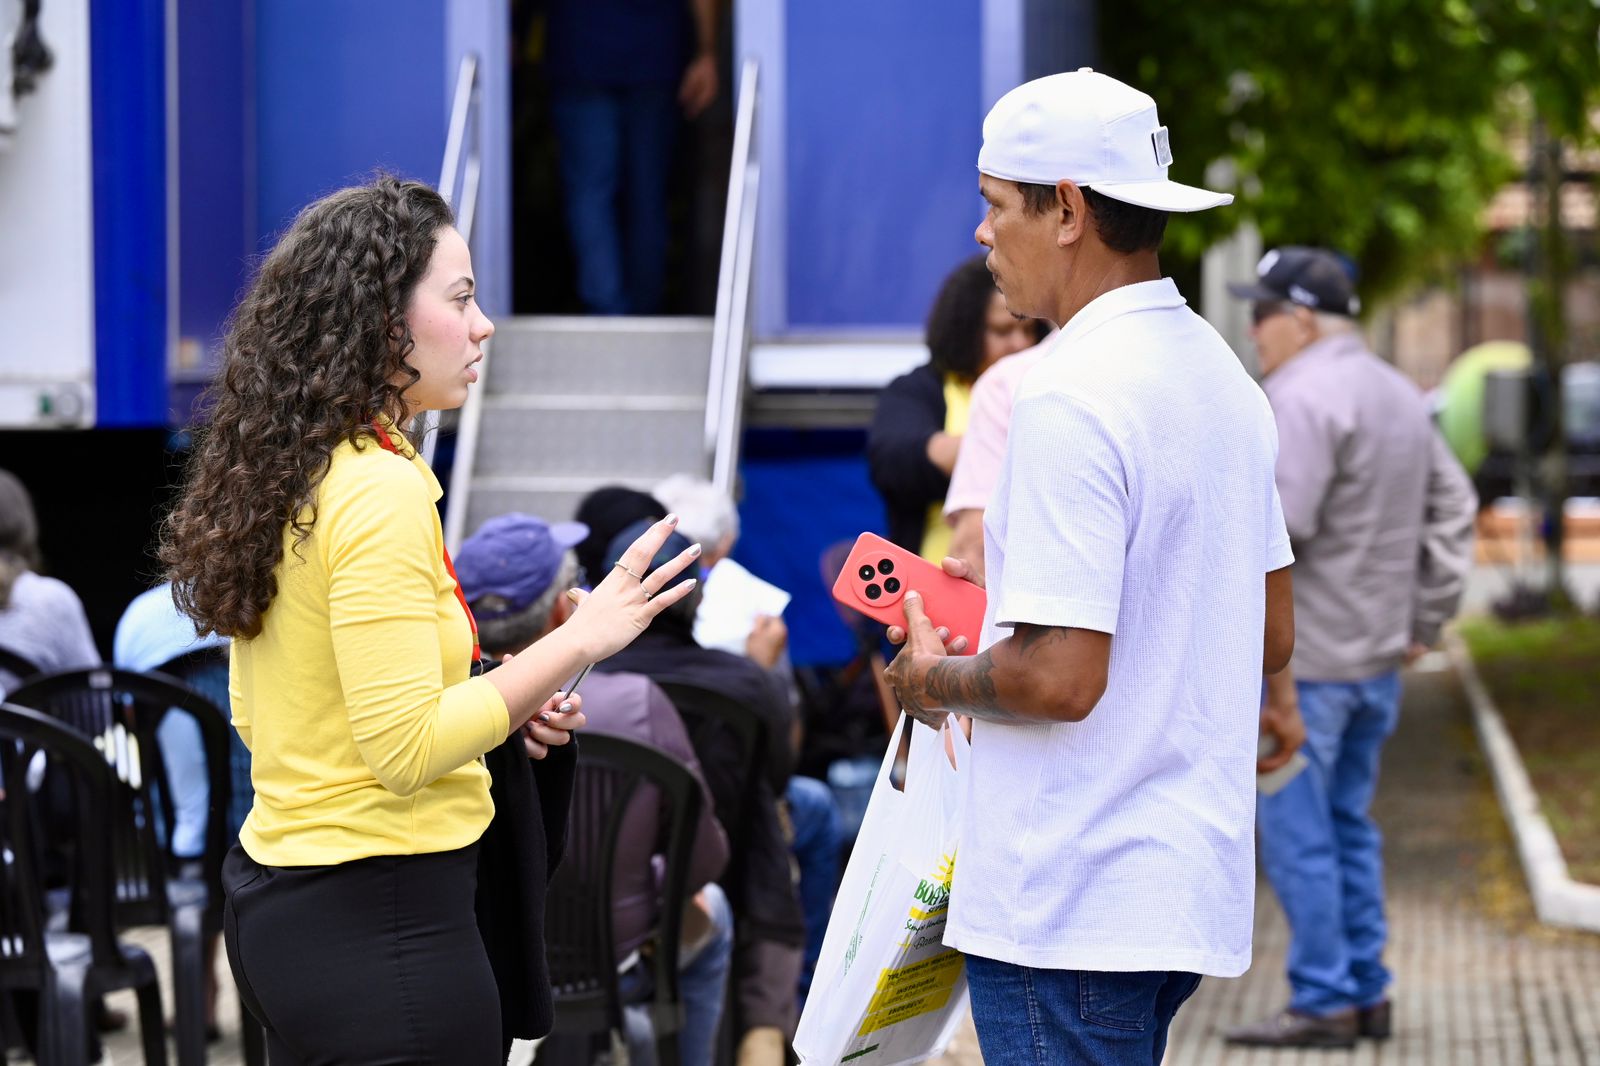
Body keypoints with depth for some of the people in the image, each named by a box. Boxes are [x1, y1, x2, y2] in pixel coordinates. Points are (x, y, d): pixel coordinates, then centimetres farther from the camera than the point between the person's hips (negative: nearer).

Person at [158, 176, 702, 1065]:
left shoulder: (285, 480, 10)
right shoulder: (382, 492, -18)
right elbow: (406, 751, -22)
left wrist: (496, 704, 13)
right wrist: (578, 641, -17)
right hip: (382, 920, -10)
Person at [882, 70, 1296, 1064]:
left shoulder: (1071, 399, -18)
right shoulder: (1222, 372, 11)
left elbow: (1059, 677, -23)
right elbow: (1272, 635, 19)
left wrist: (937, 678, -3)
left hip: (1071, 904, -9)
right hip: (1187, 885, 9)